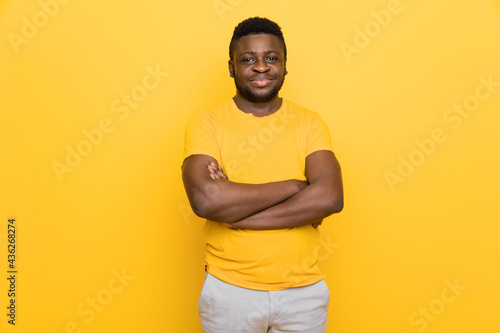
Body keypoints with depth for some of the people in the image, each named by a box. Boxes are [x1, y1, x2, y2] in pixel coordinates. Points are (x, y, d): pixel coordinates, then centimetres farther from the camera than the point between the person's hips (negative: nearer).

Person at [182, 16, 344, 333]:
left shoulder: (309, 123, -2)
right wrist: (293, 186, -18)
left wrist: (234, 213, -20)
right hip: (229, 291, -1)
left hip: (303, 291, 2)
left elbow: (330, 197, -17)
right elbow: (205, 199, -22)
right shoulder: (206, 123, -7)